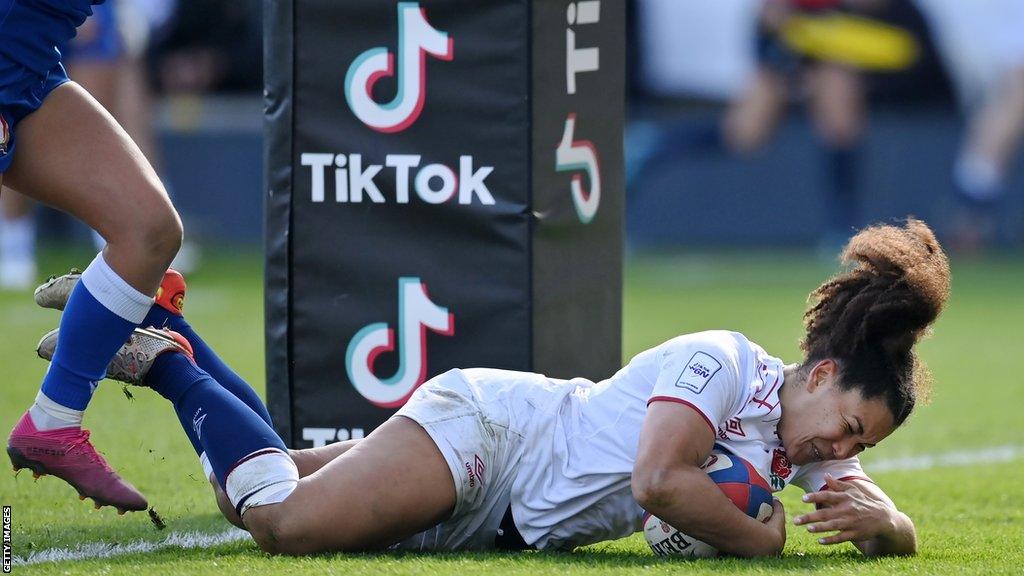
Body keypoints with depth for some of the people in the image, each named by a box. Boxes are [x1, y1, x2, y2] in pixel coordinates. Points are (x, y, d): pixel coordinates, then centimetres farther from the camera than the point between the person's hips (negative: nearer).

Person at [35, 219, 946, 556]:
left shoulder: (804, 449, 2)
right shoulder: (722, 364, -23)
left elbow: (899, 538, 6)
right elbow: (660, 480, -36)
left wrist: (879, 518, -19)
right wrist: (764, 539, -22)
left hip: (498, 519, 8)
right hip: (484, 426, -8)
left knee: (274, 494, 15)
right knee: (281, 519, -22)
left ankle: (155, 328, 25)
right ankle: (161, 357, 0)